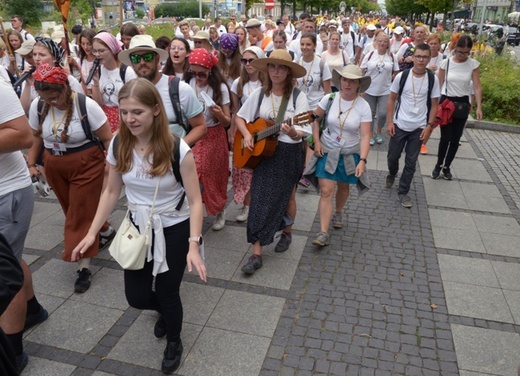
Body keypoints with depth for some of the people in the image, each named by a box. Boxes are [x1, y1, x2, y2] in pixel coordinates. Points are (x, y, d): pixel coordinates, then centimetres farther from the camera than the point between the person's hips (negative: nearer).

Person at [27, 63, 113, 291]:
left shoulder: (86, 105, -19)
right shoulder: (37, 106, -5)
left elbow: (107, 138, -13)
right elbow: (35, 136, 9)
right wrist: (31, 164, 9)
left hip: (86, 166, -5)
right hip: (54, 168, 5)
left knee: (82, 215, -1)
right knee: (73, 212, 16)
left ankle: (84, 268, 7)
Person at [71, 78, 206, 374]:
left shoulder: (177, 149, -22)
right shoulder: (118, 147, -9)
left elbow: (195, 200, -18)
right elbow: (112, 192, 2)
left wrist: (193, 246, -26)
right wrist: (92, 233, 0)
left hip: (174, 230, -4)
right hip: (138, 229, 4)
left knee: (167, 294, 6)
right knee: (137, 298, 10)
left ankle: (174, 342, 40)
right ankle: (167, 310, 49)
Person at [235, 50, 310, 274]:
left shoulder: (298, 96, -9)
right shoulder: (259, 94, 0)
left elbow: (302, 132, -13)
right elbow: (240, 117, 10)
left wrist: (292, 132, -35)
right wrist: (246, 135, -8)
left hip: (289, 154, -2)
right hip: (263, 152, 2)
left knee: (287, 197, 16)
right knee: (259, 200, -2)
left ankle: (286, 233, 43)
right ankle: (256, 254, 3)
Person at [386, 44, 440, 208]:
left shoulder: (432, 79, -5)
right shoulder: (401, 76, -7)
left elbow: (434, 105, 1)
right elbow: (392, 99, 1)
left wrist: (429, 126, -6)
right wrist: (390, 122, -3)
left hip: (419, 128, 0)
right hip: (399, 125, 0)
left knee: (411, 162, 6)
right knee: (392, 156, 12)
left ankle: (403, 192, 19)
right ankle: (392, 174, 45)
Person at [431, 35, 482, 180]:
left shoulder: (474, 64, -4)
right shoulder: (446, 62, -7)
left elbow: (477, 87, -6)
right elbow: (439, 84, -1)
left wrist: (479, 107, -15)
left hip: (463, 103, 2)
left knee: (456, 138, 6)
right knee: (446, 137, -4)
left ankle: (447, 167, 23)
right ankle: (438, 165, 17)